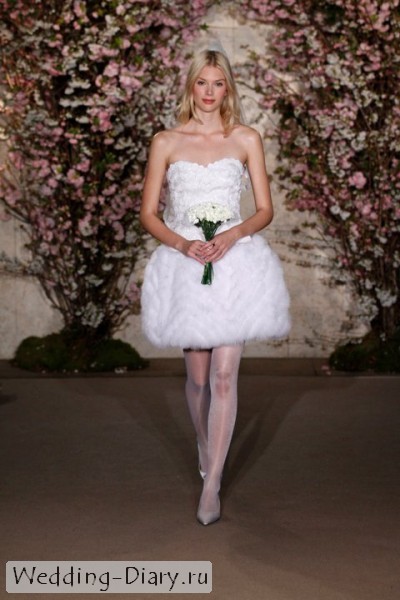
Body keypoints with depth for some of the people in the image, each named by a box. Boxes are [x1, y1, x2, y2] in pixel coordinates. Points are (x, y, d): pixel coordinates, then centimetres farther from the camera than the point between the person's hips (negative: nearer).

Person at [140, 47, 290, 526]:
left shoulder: (247, 140, 5)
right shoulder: (166, 142, 4)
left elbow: (265, 211, 6)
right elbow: (148, 214, 4)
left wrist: (234, 234, -14)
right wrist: (183, 244, -14)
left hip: (235, 264, -1)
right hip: (185, 265, 1)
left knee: (223, 375, -8)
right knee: (197, 377, 9)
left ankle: (211, 485, -3)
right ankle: (206, 451, 36)